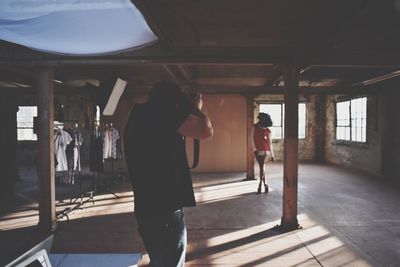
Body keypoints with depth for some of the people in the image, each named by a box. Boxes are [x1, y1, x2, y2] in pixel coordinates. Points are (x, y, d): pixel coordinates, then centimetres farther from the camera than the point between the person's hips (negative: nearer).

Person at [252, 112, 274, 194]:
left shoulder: (268, 131, 2)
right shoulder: (255, 127, 4)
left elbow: (270, 143, 5)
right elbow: (252, 138, 2)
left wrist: (272, 155, 6)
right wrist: (254, 149, -8)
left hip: (264, 151, -1)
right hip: (257, 150, 1)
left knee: (261, 167, -7)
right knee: (261, 167, 4)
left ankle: (260, 185, 0)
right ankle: (265, 184, 14)